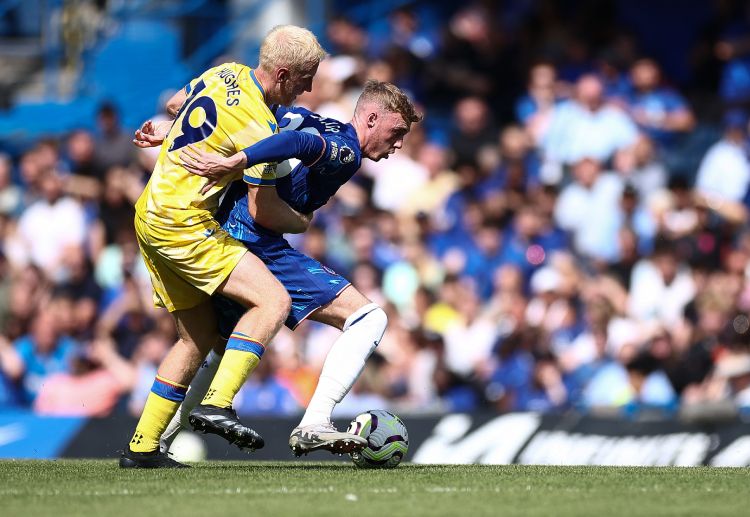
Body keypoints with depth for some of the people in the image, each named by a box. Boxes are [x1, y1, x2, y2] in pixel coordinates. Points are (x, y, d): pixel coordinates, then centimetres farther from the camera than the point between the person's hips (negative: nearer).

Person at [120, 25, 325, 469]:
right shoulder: (260, 127, -18)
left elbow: (175, 105, 26)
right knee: (274, 299, -18)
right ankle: (218, 404, -27)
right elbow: (263, 209, -13)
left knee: (200, 337, 15)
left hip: (150, 212, 10)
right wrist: (303, 223, 6)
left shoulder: (227, 73, 7)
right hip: (184, 226, -10)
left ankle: (141, 447, 15)